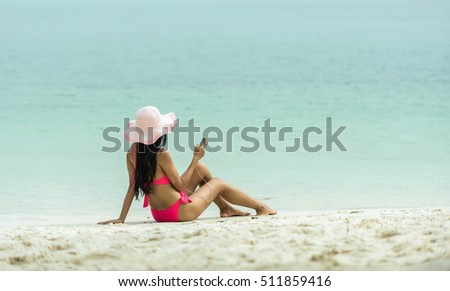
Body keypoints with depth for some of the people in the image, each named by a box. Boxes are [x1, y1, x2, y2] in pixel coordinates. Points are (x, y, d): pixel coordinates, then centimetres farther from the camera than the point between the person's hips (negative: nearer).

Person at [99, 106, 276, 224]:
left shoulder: (133, 152, -6)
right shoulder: (161, 155, -26)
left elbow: (132, 186, -5)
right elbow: (180, 185, -16)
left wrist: (121, 218, 0)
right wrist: (195, 159, -8)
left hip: (158, 213, 7)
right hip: (179, 212, -7)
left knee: (201, 169, 23)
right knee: (218, 183, 19)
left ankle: (225, 208, 40)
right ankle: (261, 208, 35)